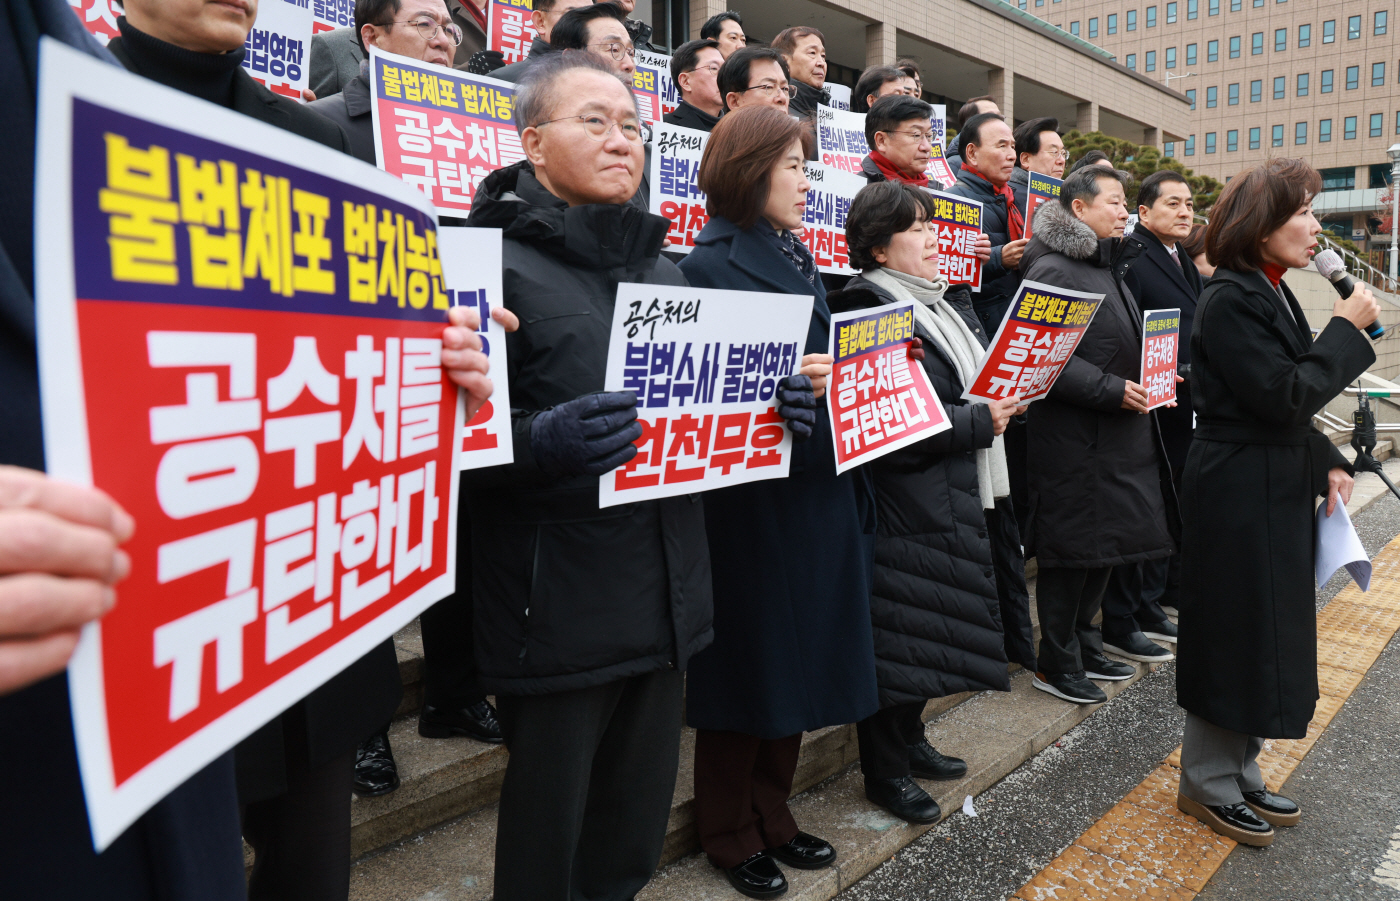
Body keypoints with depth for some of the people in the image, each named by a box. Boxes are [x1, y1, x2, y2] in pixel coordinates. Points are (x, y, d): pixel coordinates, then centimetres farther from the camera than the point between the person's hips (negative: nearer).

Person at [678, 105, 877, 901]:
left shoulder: (799, 260, 15)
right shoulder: (712, 265, -10)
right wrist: (782, 389, -31)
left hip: (818, 488, 8)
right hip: (750, 501, -8)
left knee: (799, 655, 15)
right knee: (750, 663, 4)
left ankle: (772, 813, 33)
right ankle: (730, 833, 24)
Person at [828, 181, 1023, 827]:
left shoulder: (930, 304, 15)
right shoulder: (867, 309, -16)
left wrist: (1003, 401, 3)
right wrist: (979, 422, -19)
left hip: (946, 501, 10)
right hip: (899, 502, -10)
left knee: (927, 629, 18)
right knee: (896, 634, 0)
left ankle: (910, 743, 35)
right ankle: (883, 771, 17)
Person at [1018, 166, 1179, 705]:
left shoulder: (1110, 266, 17)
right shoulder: (1052, 270, -14)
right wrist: (1113, 390, -21)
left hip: (1120, 433, 10)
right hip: (1074, 435, -10)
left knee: (1107, 542, 15)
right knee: (1072, 549, -2)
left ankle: (1085, 647, 30)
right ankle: (1056, 666, 11)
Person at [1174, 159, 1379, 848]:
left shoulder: (1271, 294, 13)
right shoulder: (1229, 300, -17)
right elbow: (1284, 397, -22)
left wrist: (1327, 463, 8)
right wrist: (1345, 329, -13)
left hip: (1275, 490, 10)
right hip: (1239, 494, -10)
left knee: (1264, 636, 16)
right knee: (1235, 637, 1)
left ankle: (1239, 775, 31)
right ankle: (1208, 785, 18)